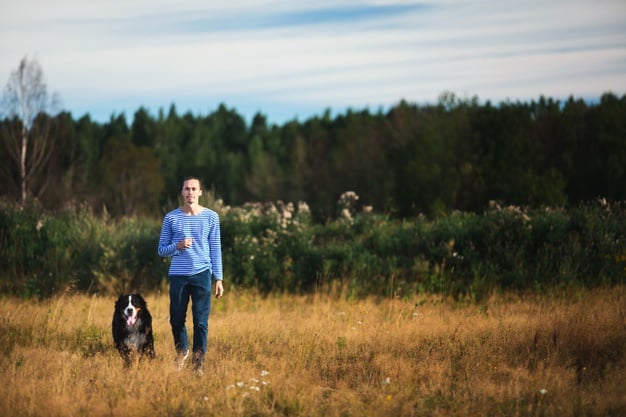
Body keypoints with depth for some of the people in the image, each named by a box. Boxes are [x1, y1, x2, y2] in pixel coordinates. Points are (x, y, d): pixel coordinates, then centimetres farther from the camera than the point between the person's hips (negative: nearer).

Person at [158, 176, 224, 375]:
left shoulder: (211, 217, 5)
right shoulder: (171, 218, 5)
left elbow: (215, 249, 7)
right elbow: (161, 250, 7)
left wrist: (219, 278, 2)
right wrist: (177, 246, -13)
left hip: (202, 274, -1)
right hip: (178, 275, 1)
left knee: (201, 321, -4)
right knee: (176, 320, 7)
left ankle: (199, 362, 5)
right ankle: (181, 351, 33)